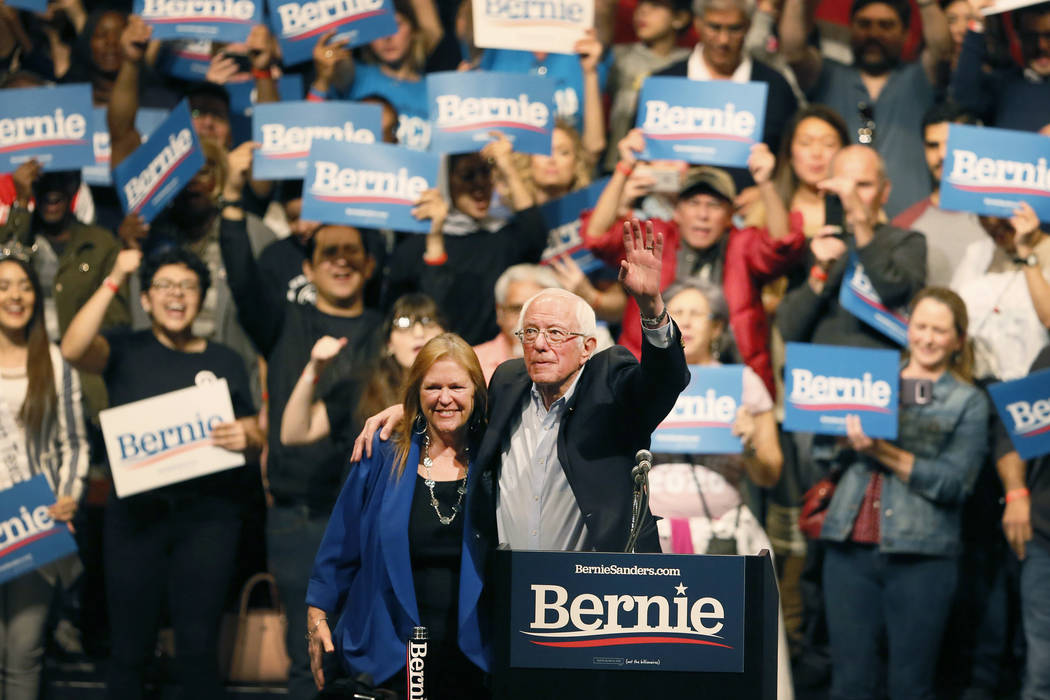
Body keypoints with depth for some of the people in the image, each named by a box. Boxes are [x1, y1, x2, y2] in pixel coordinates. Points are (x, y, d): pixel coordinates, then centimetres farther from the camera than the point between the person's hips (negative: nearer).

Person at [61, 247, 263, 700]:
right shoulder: (126, 351, 7)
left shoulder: (224, 362, 14)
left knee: (198, 647, -4)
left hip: (207, 513, 1)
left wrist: (246, 439, -9)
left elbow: (256, 437, 15)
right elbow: (73, 350, -14)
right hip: (137, 511, -1)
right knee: (130, 649, 1)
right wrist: (113, 282, -17)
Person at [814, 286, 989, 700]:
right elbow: (823, 454, 11)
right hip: (850, 546, 2)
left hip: (920, 556, -2)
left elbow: (953, 483, -6)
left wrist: (884, 452, -14)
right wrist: (848, 436, -10)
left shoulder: (968, 402, 7)